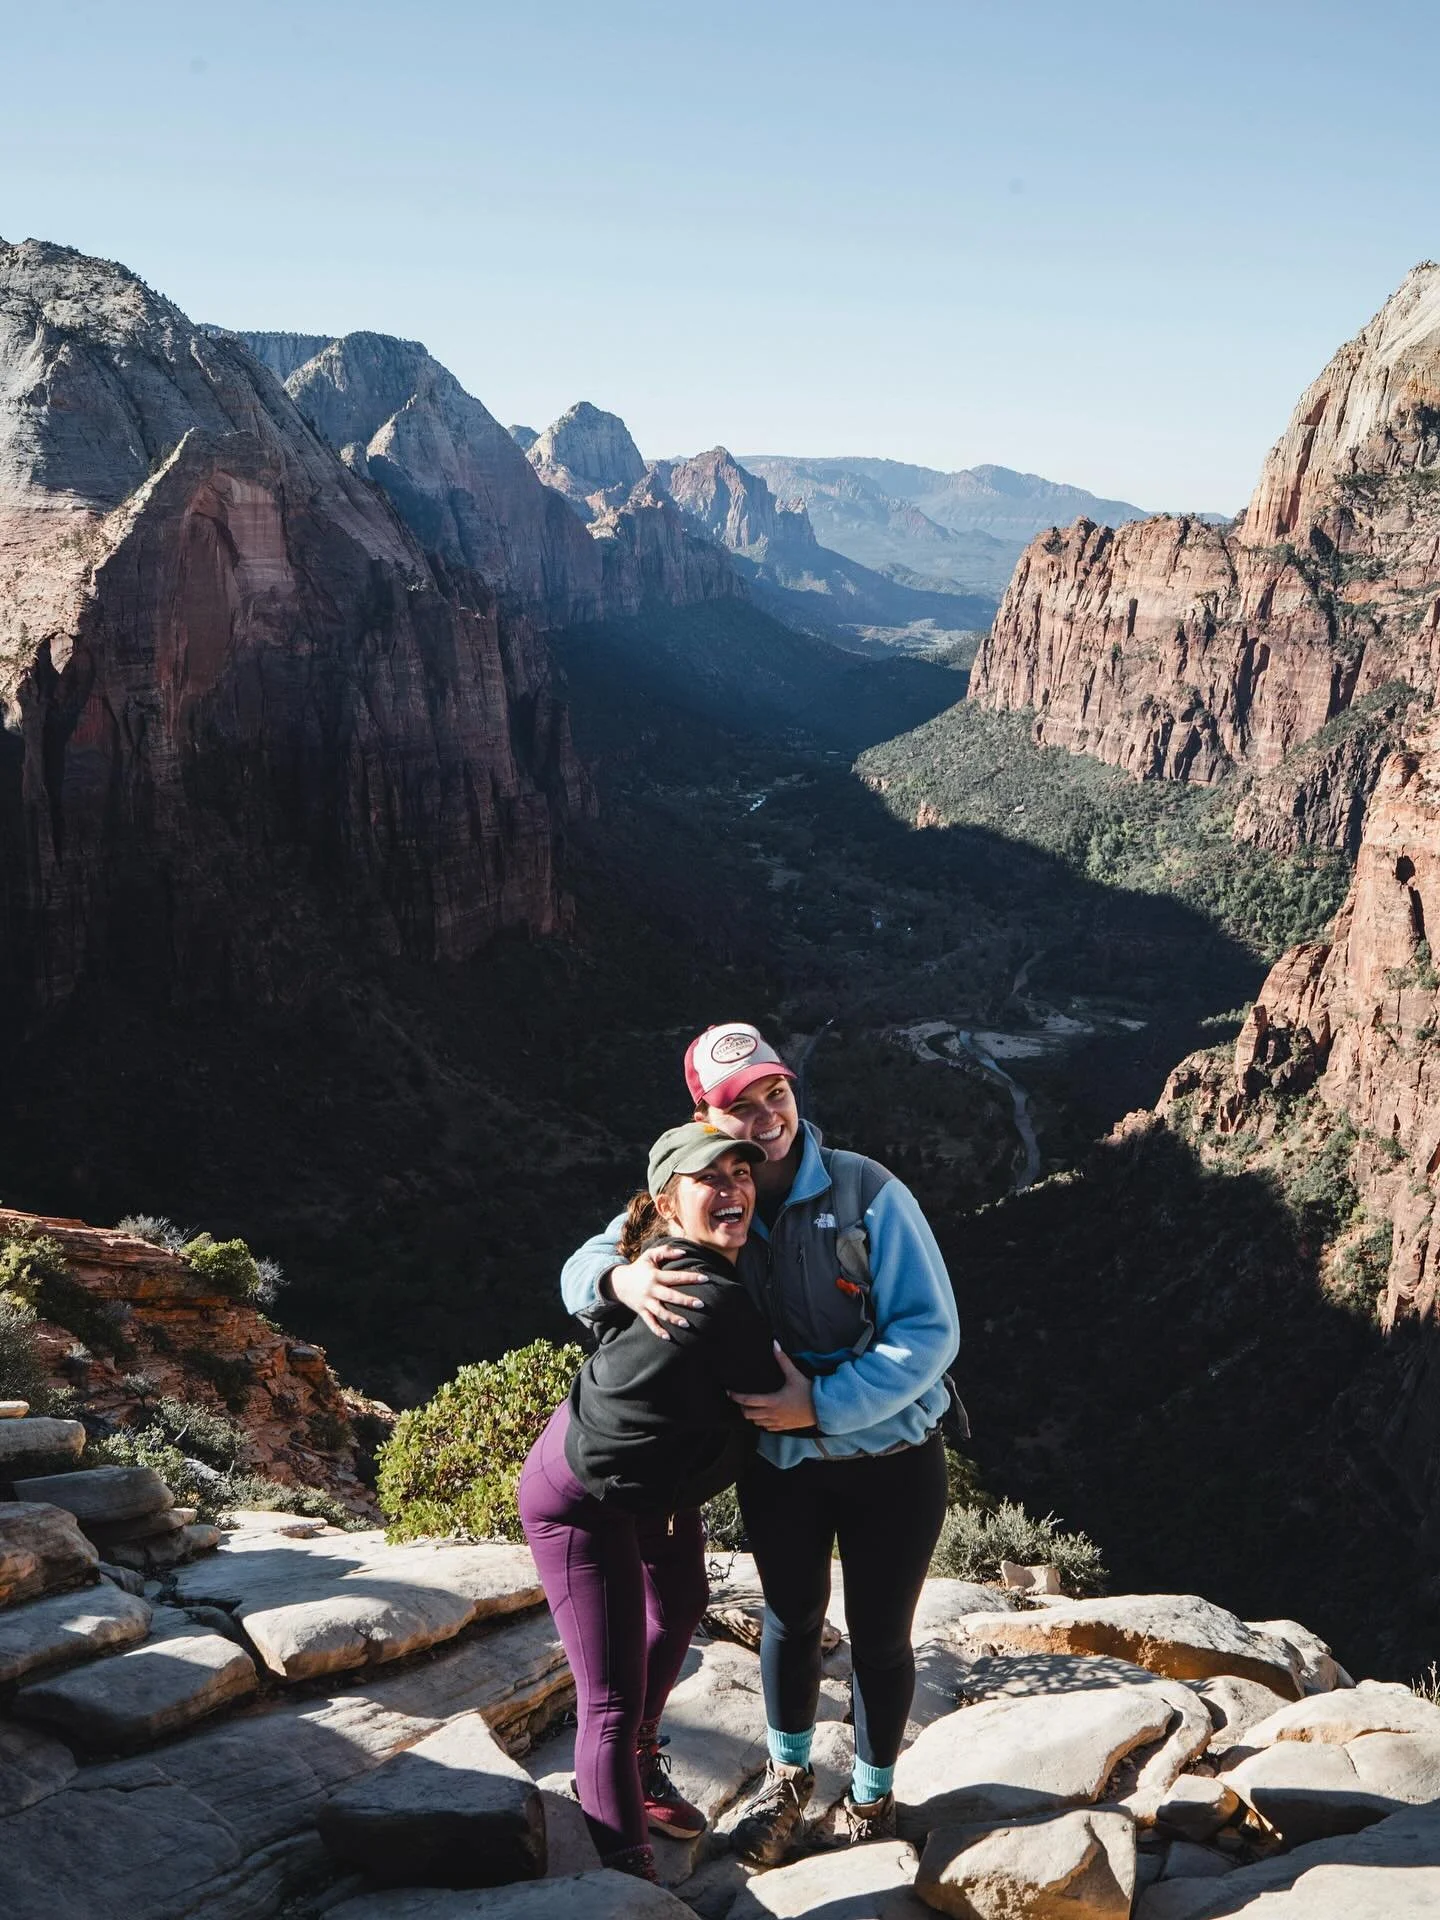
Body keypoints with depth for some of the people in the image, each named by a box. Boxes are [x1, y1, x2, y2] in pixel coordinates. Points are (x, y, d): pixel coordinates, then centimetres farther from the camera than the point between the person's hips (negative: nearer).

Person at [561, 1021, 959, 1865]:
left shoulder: (866, 1193, -21)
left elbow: (931, 1332, -22)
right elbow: (582, 1268, -6)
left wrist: (823, 1403, -30)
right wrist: (622, 1275, -31)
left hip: (890, 1462, -2)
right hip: (778, 1463, 3)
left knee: (879, 1634, 13)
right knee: (791, 1619, 21)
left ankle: (874, 1795, 41)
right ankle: (789, 1778, 48)